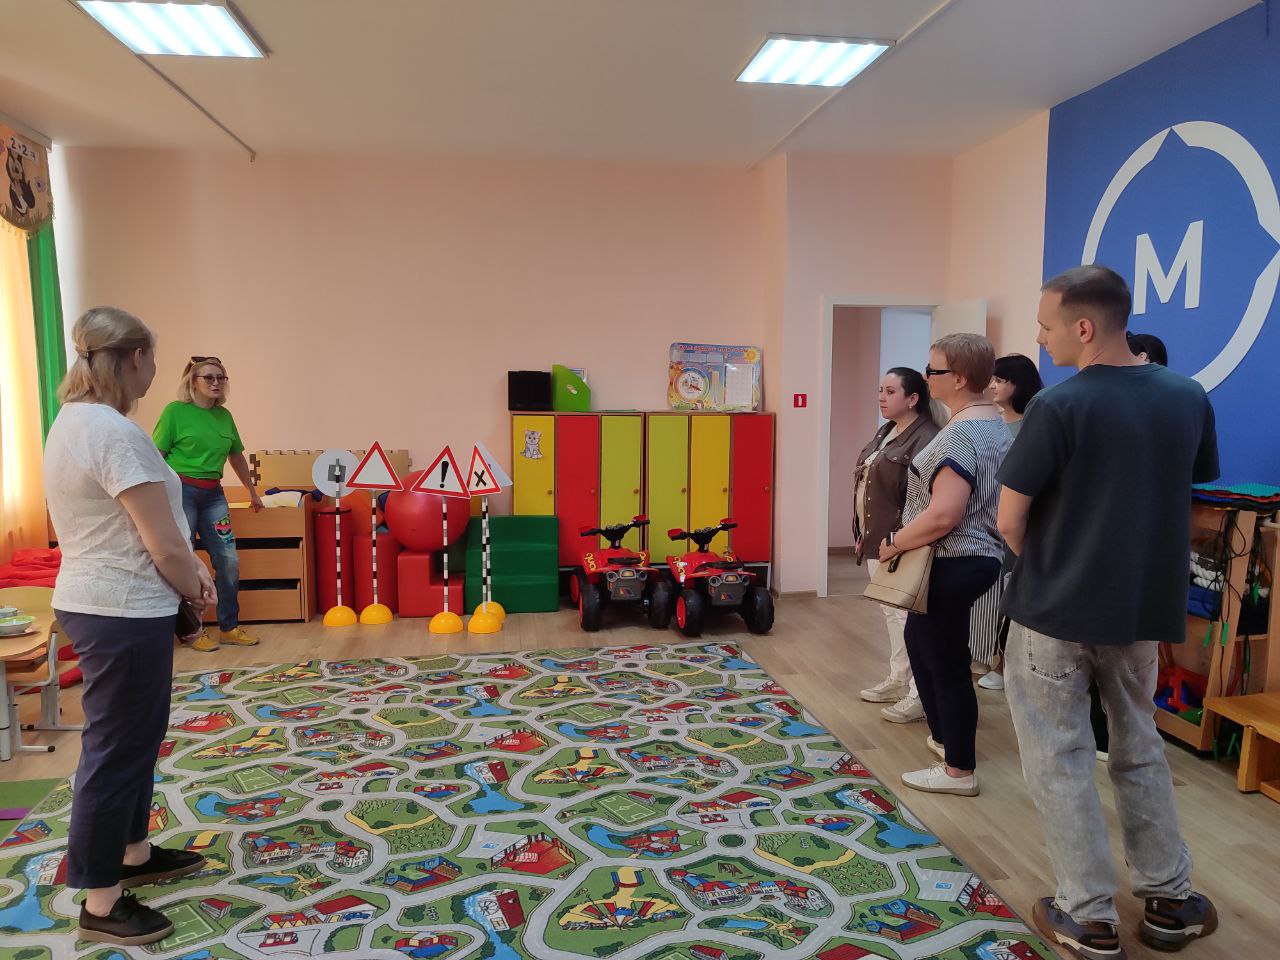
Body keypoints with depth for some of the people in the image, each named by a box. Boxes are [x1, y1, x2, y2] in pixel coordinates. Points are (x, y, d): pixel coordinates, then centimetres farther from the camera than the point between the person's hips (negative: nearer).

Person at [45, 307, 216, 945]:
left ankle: (133, 854, 40)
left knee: (136, 735, 22)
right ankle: (101, 905, 18)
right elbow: (163, 545, -22)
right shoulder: (115, 433, -23)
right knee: (116, 748, 3)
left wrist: (190, 567, 4)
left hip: (93, 602, 10)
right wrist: (195, 589, -3)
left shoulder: (73, 421, 9)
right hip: (123, 613, -10)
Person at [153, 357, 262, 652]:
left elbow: (236, 456, 22)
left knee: (229, 560, 4)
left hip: (212, 493, 6)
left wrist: (252, 492, 28)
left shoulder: (224, 415, 10)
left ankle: (229, 627, 17)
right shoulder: (175, 411, -7)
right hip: (181, 491, -6)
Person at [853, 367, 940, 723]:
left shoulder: (925, 438, -17)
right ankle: (898, 680, 31)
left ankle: (921, 694, 8)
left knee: (909, 615, -3)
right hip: (878, 541, 10)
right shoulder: (885, 432, 14)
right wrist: (863, 534, 18)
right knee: (891, 612, 18)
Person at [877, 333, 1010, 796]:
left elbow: (942, 515, -29)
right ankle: (945, 735, 38)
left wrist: (893, 543, -16)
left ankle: (960, 771, 17)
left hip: (952, 564, -10)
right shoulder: (994, 423, 10)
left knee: (946, 664, 3)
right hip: (976, 556, 10)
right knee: (919, 641, 24)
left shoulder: (960, 434, -22)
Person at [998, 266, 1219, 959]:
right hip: (1144, 609, 6)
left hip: (1055, 614, -6)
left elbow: (1010, 521, -14)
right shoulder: (1189, 399, 1)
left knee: (1059, 760, 8)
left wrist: (1046, 575, 5)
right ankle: (1169, 901, 31)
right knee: (1139, 751, 22)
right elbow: (1190, 501, 11)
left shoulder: (1060, 406, -17)